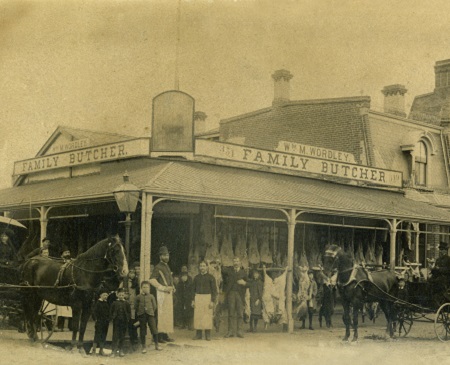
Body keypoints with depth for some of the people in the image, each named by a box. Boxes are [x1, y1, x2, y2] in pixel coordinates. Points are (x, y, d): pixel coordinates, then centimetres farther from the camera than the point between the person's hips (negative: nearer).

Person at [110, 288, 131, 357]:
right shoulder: (115, 303, 2)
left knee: (122, 337, 7)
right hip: (116, 322, -1)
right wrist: (112, 318, -6)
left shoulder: (126, 303, 4)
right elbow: (112, 312, 5)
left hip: (124, 322, 1)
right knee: (115, 336, -3)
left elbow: (129, 312, 6)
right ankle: (114, 351, -2)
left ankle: (121, 350, 15)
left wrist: (128, 319, -5)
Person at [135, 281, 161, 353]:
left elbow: (154, 306, 6)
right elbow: (135, 306, 6)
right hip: (141, 316, 0)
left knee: (154, 329, -1)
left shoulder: (151, 296, 1)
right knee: (143, 331, 4)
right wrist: (139, 312, 2)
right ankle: (144, 347, 12)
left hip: (150, 314, 0)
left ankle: (156, 345, 12)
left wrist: (151, 312, 2)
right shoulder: (138, 297, 0)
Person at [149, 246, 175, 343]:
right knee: (162, 313, -10)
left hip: (169, 293, 9)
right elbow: (152, 280, -20)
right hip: (162, 294, -9)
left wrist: (172, 287, 11)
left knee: (168, 314, 10)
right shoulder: (158, 267, -9)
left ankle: (165, 335, 16)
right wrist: (163, 288, -21)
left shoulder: (167, 267, 19)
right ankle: (159, 336, -9)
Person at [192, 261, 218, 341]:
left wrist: (212, 301, -9)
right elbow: (193, 289, 15)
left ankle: (208, 335, 2)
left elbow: (214, 290, -2)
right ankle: (198, 334, 6)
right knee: (197, 316, 0)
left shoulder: (210, 277, 1)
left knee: (207, 316, -4)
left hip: (207, 297, -3)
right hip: (198, 298, 3)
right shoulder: (196, 277, 11)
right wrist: (193, 300, 6)